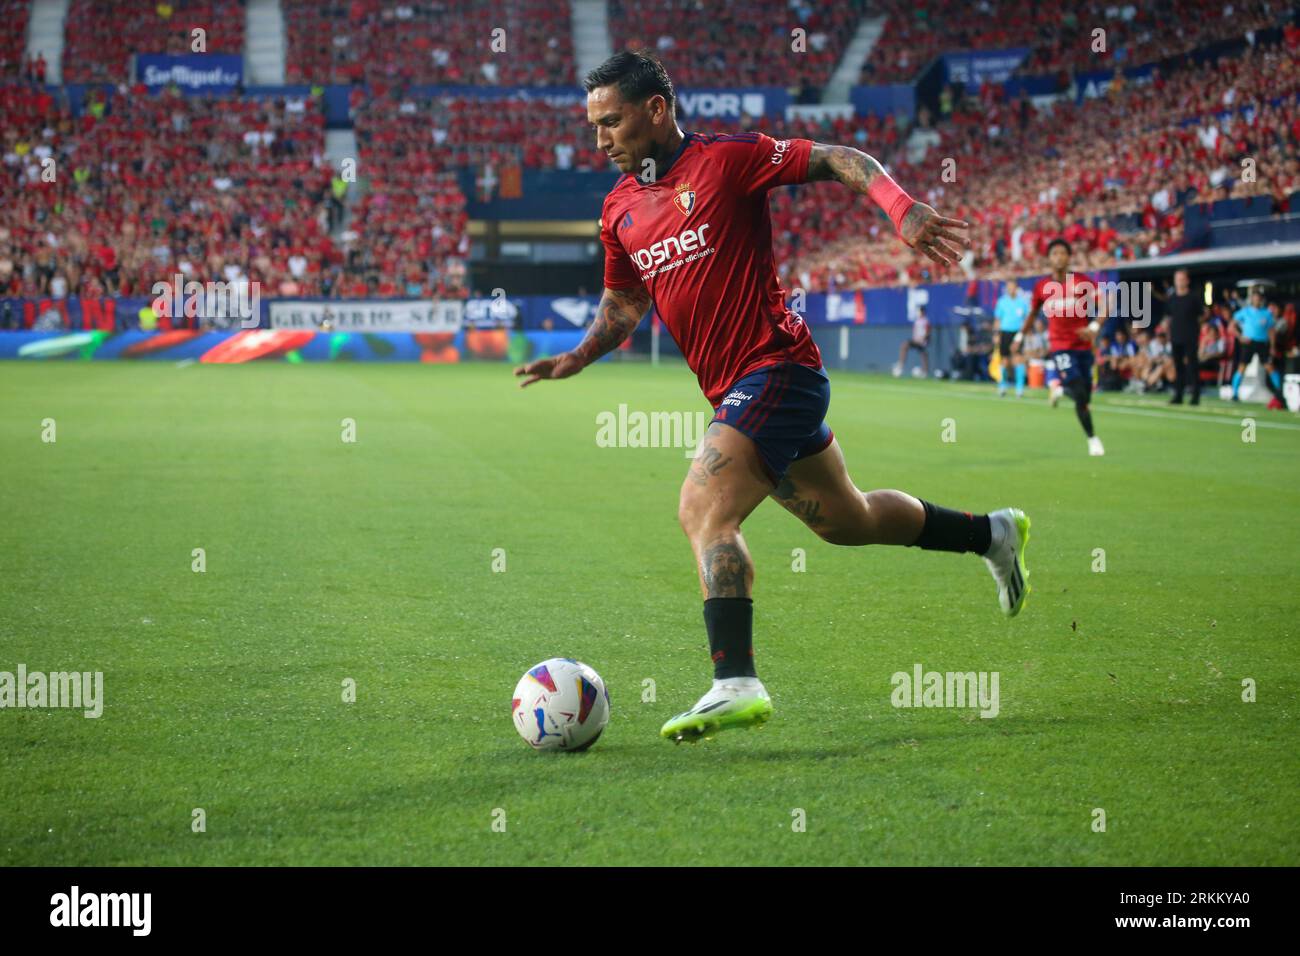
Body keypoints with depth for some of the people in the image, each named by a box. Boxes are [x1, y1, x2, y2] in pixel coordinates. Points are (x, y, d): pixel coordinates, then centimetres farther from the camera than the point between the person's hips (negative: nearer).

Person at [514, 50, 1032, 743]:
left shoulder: (724, 160, -11)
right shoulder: (619, 207, 11)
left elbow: (839, 161, -8)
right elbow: (624, 302, 23)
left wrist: (902, 208, -24)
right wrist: (579, 356, 5)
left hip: (776, 368, -8)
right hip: (733, 390, 8)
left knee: (703, 510, -23)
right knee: (845, 520, 21)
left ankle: (736, 684, -26)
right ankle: (992, 534, 41)